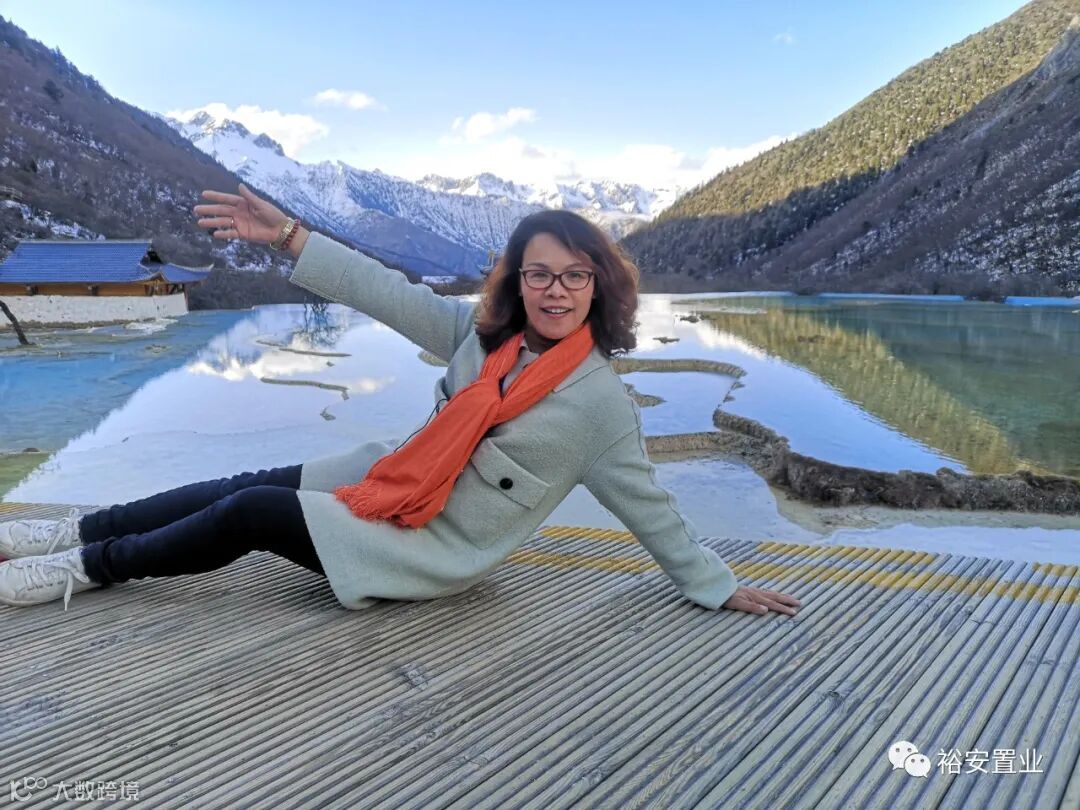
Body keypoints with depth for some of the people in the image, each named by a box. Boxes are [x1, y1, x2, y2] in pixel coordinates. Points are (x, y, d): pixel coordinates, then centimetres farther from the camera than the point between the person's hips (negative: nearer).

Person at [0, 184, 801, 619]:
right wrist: (289, 235, -9)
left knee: (253, 515, -9)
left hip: (439, 548, -5)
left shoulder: (602, 403, -19)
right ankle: (77, 531, 23)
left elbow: (651, 508, -11)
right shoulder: (484, 329, -5)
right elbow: (390, 293, -6)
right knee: (248, 485, 3)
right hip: (396, 476, 5)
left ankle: (92, 568, 14)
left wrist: (719, 586, -6)